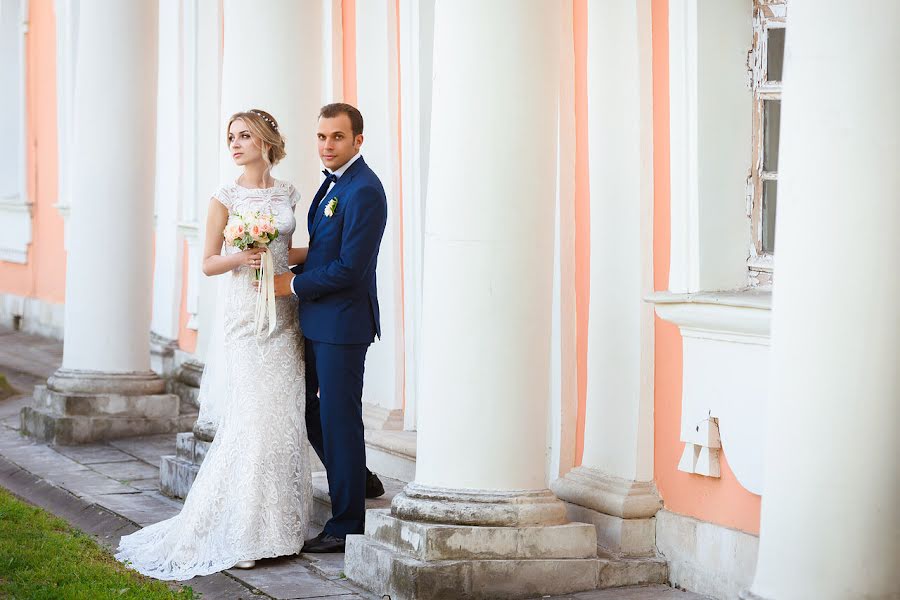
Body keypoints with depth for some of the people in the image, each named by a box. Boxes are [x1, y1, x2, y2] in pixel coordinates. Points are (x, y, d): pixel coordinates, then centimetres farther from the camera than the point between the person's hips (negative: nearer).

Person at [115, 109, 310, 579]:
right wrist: (240, 257, -19)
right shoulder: (225, 198, -3)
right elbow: (208, 263, -2)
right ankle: (240, 534, -4)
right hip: (246, 316, -5)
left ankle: (278, 525, 13)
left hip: (284, 316, 5)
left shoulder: (286, 194, 10)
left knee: (284, 419, 5)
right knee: (251, 420, -10)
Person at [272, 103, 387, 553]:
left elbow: (350, 267, -23)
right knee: (302, 399, 20)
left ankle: (346, 525, 9)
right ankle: (359, 479, 34)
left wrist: (295, 284, -12)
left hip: (342, 320, -10)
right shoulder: (333, 180, 12)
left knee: (339, 417, -2)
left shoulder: (364, 191, -19)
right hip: (317, 317, 10)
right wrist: (296, 276, 2)